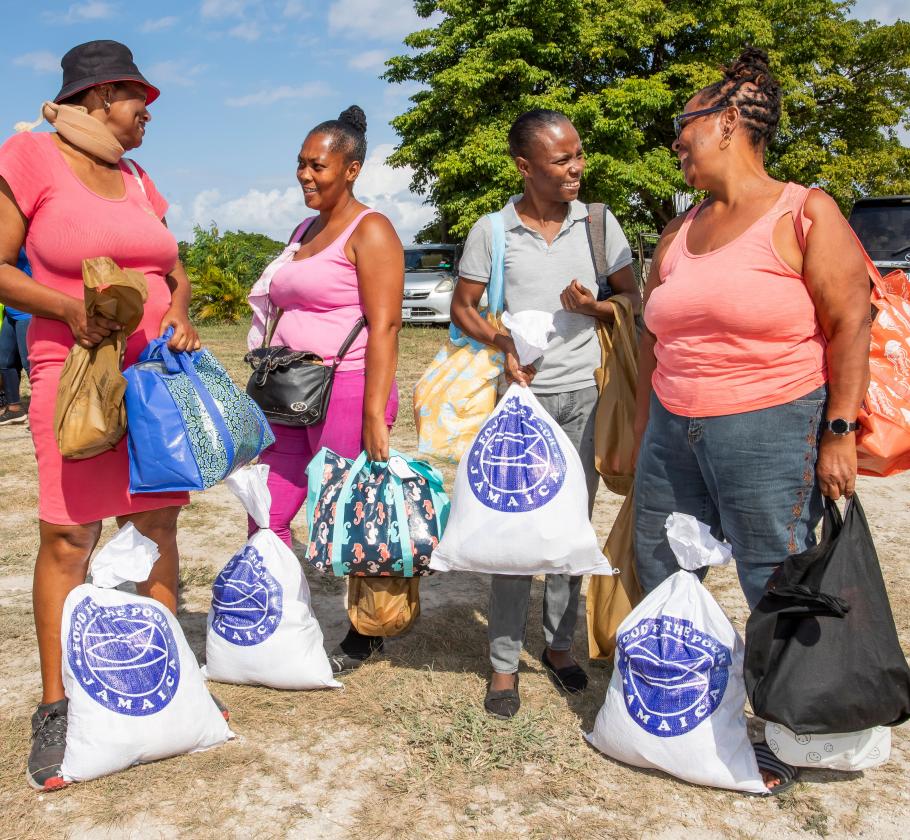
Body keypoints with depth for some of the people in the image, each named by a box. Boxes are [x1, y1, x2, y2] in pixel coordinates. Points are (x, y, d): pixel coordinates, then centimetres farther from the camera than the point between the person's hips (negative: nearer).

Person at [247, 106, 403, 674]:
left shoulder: (369, 231, -6)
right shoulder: (303, 232, 18)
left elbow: (384, 326, -15)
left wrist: (374, 415, -22)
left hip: (347, 392, -8)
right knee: (266, 517, 7)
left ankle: (365, 637, 21)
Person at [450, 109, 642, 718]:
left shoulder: (598, 223, 3)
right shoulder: (491, 231, -2)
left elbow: (634, 298, 8)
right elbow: (463, 307, 4)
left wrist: (594, 307, -13)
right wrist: (503, 343, -14)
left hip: (585, 395, 2)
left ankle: (560, 645, 26)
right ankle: (504, 663, 11)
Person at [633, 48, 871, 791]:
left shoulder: (804, 213, -5)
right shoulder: (681, 230, 14)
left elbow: (852, 321, -9)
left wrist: (840, 431, -14)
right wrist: (642, 428, 16)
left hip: (769, 432, -6)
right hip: (674, 430, 7)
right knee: (659, 576, 13)